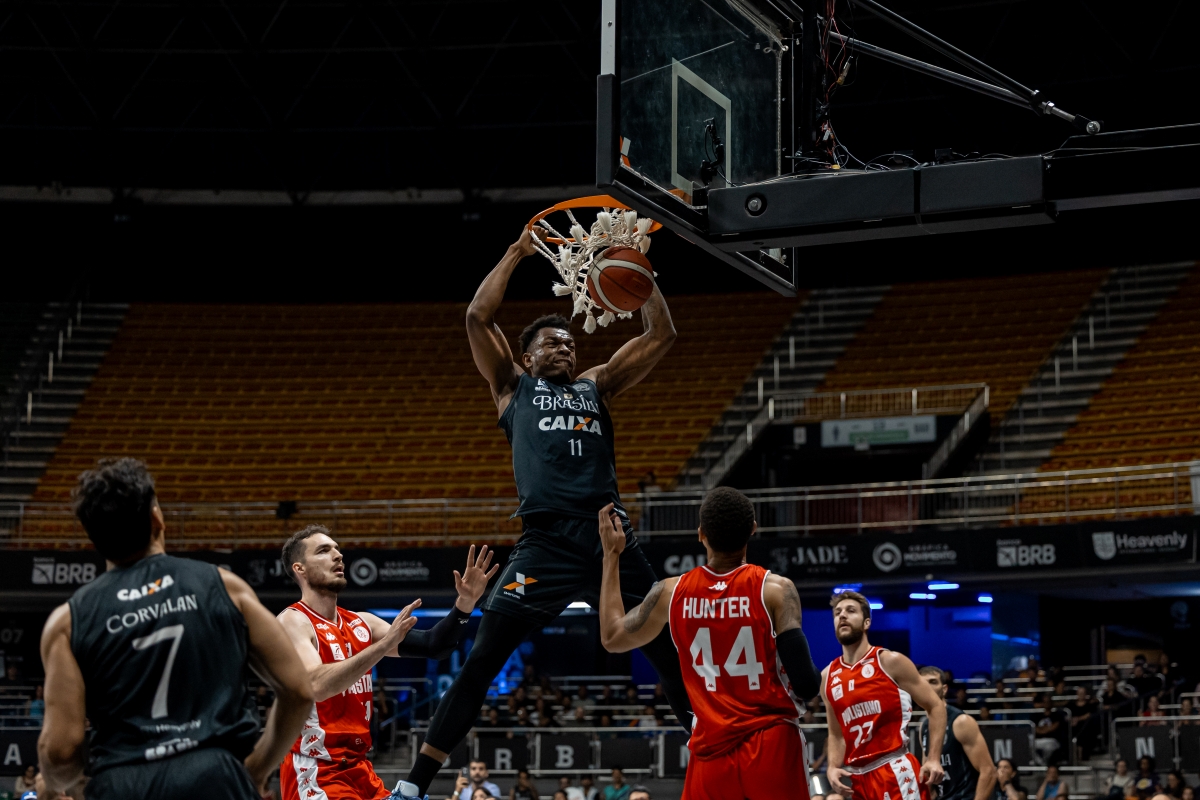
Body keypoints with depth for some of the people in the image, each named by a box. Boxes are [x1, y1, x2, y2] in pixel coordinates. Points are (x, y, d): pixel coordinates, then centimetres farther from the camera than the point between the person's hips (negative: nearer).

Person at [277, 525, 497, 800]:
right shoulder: (292, 621, -10)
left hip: (358, 769, 8)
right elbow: (315, 685, -26)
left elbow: (430, 645, 8)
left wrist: (465, 604, -8)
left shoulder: (362, 623, 12)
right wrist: (383, 645, -31)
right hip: (315, 773, -8)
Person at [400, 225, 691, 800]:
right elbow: (477, 317, 8)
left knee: (671, 656, 6)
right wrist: (517, 253, 11)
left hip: (611, 539, 3)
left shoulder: (596, 385, 25)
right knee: (479, 664, -6)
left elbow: (661, 335, 22)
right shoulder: (513, 387, 19)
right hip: (546, 542, -3)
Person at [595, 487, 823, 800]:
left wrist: (611, 555, 24)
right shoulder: (775, 589, -8)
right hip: (772, 746, -3)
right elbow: (807, 686, -13)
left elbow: (612, 638, 20)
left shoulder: (671, 593, 2)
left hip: (712, 751, 3)